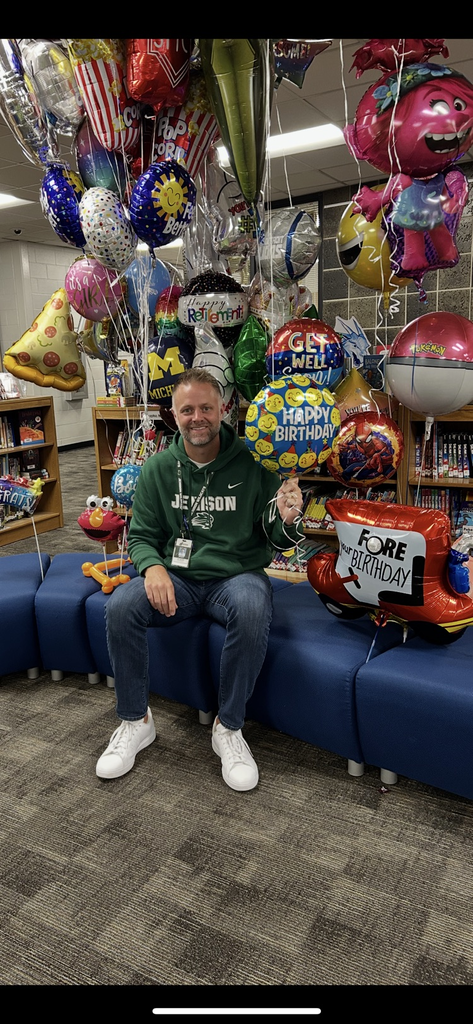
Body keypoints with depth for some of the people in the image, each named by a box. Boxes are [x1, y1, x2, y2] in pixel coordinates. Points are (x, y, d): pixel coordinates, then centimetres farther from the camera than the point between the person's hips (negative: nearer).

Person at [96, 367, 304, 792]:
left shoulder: (252, 463, -6)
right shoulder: (158, 469, 2)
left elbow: (276, 542, -3)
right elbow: (141, 535, 7)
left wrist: (287, 521, -28)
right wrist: (153, 567, -16)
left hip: (237, 574, -2)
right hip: (176, 577, 2)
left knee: (253, 610, -36)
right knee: (120, 607, -26)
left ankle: (229, 728, -13)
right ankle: (136, 721, -2)